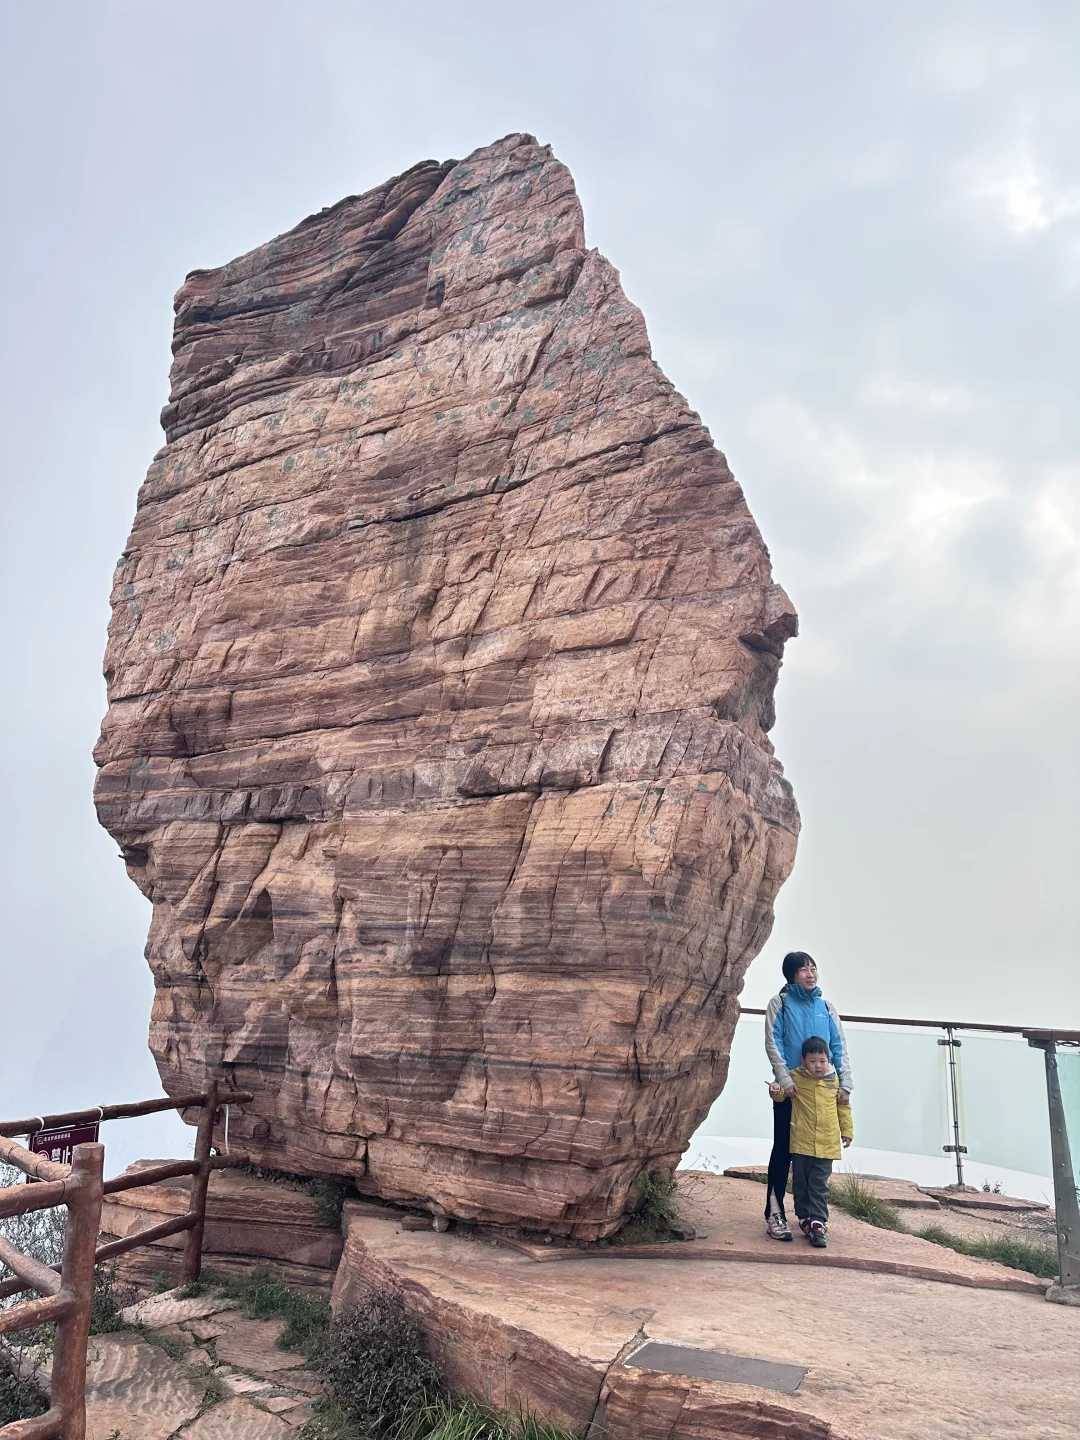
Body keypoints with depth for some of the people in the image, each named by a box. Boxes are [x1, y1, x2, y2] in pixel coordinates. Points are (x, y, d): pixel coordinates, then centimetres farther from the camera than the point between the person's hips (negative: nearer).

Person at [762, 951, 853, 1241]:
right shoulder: (780, 1003, 0)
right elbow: (773, 1043, -6)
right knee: (784, 1149, -1)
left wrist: (845, 1083, -4)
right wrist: (784, 1080, -16)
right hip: (790, 1087, -3)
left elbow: (839, 1047, 8)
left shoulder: (826, 1007, 10)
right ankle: (775, 1214, 2)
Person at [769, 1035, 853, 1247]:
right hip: (801, 1143, 0)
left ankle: (818, 1224, 2)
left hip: (826, 1145, 0)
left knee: (819, 1186, 0)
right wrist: (776, 1090, -21)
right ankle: (805, 1218, 25)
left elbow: (844, 1106, 12)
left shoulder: (835, 1081, 1)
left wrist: (847, 1130, 12)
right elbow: (781, 1095, 2)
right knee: (801, 1185, 11)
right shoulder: (795, 1078, -3)